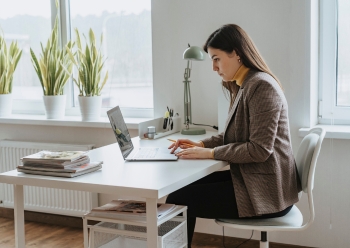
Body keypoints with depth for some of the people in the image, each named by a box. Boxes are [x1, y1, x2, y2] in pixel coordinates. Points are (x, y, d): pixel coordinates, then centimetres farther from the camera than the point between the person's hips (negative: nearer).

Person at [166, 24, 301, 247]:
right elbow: (236, 135, 20)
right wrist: (202, 144, 5)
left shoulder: (261, 86, -18)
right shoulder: (245, 86, 14)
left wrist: (210, 153, -18)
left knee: (178, 200, -13)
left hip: (266, 191, -10)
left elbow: (260, 149, -22)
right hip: (252, 179, 10)